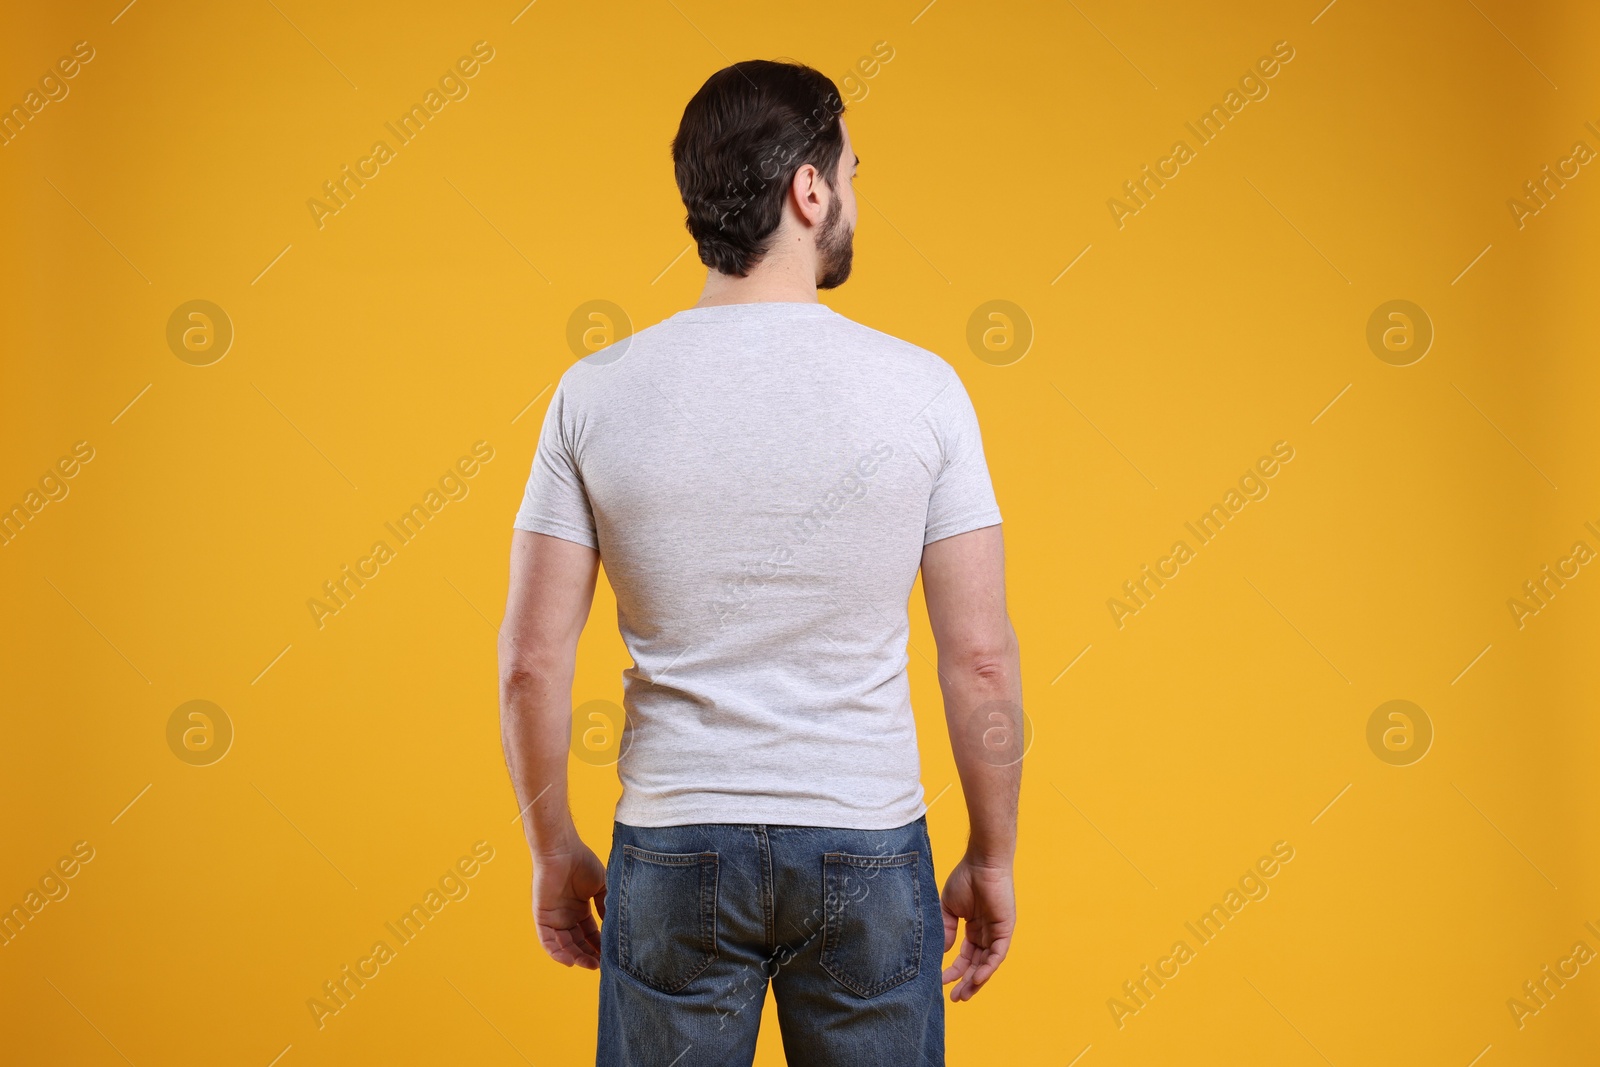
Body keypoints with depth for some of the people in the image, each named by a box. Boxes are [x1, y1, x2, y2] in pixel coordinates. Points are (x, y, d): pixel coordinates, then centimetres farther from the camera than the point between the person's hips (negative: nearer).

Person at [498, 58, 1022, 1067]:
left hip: (674, 851, 1)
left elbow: (533, 661, -4)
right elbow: (982, 659, -8)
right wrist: (992, 858, 5)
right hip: (868, 854, -1)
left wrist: (554, 850, 9)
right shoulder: (919, 388, -9)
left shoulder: (598, 393, -6)